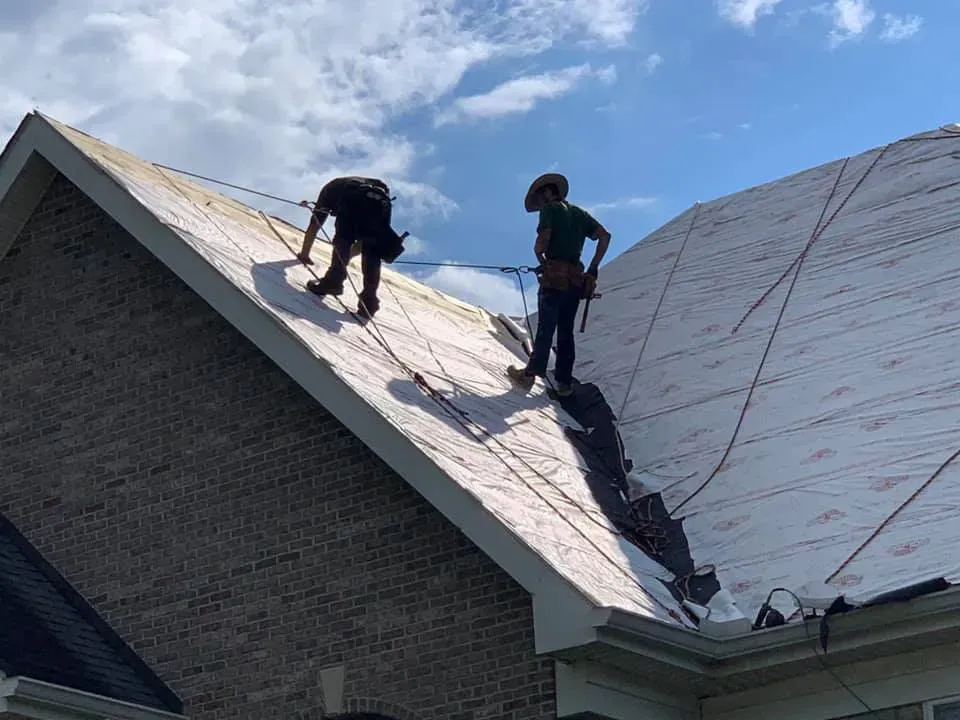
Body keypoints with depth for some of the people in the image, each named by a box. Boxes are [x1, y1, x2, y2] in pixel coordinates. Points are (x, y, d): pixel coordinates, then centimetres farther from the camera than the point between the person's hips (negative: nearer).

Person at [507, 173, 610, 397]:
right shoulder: (579, 213, 19)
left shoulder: (550, 208, 0)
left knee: (545, 328, -6)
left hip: (555, 278, -6)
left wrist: (540, 257, 5)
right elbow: (604, 235, 11)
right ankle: (564, 382, 5)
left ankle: (530, 374, -5)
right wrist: (594, 268, 11)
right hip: (576, 280, 6)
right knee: (566, 331, 8)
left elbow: (543, 238, -14)